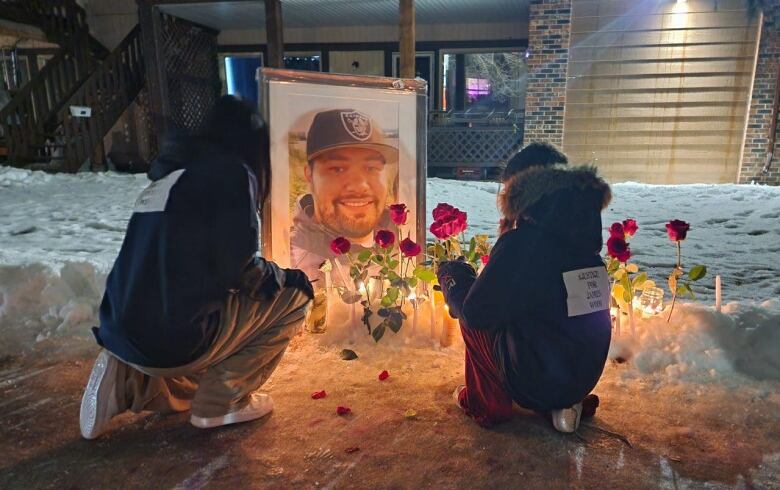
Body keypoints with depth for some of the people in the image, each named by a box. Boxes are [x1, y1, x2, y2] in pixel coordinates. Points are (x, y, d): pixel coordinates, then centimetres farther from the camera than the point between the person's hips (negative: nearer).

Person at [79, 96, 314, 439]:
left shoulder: (169, 174, 16)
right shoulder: (231, 171, -8)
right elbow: (234, 267, -15)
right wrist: (284, 277, 4)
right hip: (174, 337, -9)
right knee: (294, 297, 3)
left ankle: (126, 381, 13)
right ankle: (220, 403, 3)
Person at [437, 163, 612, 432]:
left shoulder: (521, 241, -16)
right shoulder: (582, 244, 5)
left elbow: (475, 313, -12)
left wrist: (450, 275, 6)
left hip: (537, 381, -7)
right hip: (586, 377, 7)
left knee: (474, 321, 8)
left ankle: (488, 405, 18)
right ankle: (564, 405, 17)